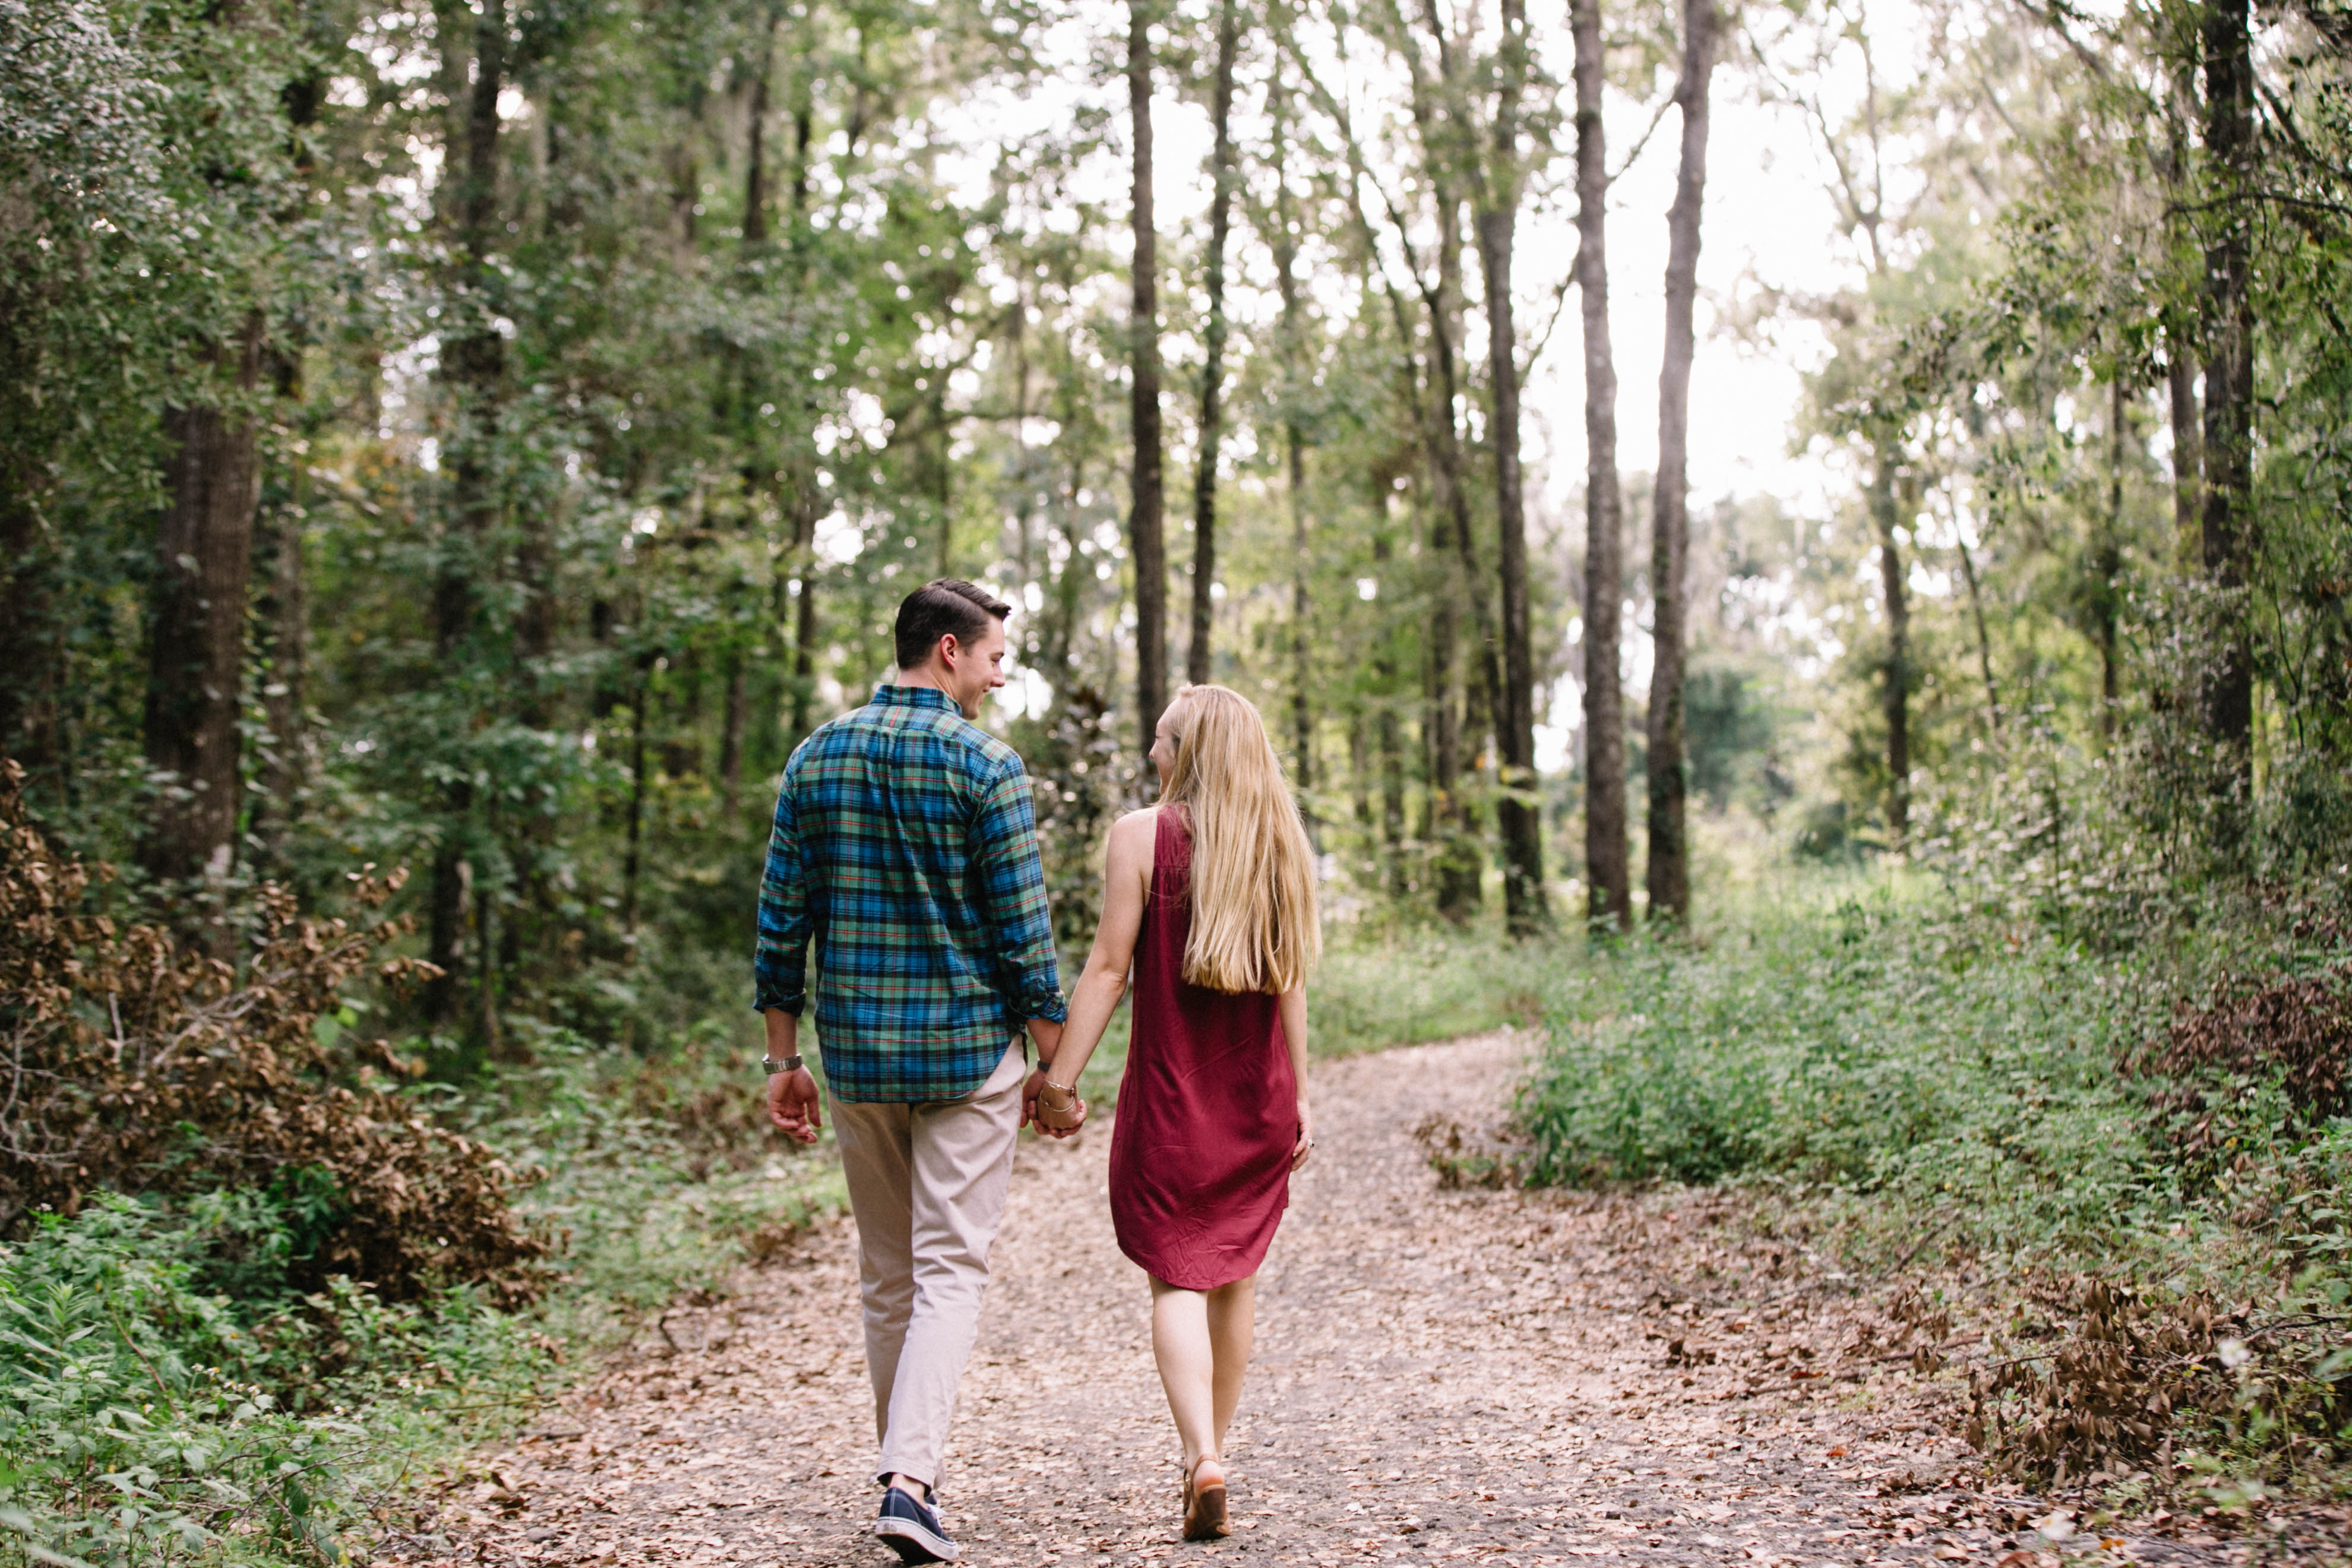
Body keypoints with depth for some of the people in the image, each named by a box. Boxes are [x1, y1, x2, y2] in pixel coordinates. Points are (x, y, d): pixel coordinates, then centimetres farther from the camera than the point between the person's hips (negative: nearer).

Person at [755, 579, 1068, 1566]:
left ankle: (906, 1473, 24)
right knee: (951, 1270, -1)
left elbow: (782, 922, 5)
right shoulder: (983, 764, -10)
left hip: (856, 1055, 5)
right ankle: (909, 1478, -14)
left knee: (885, 1272, 16)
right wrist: (1054, 1064, -1)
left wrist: (784, 1060, 11)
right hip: (969, 1051, -5)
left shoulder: (816, 759, 5)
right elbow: (1023, 931, -10)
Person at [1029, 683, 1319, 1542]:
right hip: (1259, 1097, 4)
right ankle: (1213, 1447, 26)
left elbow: (1109, 966, -12)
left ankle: (1203, 1454, -17)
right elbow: (1290, 982, 5)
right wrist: (1298, 1097, 10)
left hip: (1170, 1093, -4)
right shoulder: (1279, 842, 4)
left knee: (1178, 1278, 0)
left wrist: (1060, 1078, -8)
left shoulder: (1141, 835, -8)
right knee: (1235, 1276, 16)